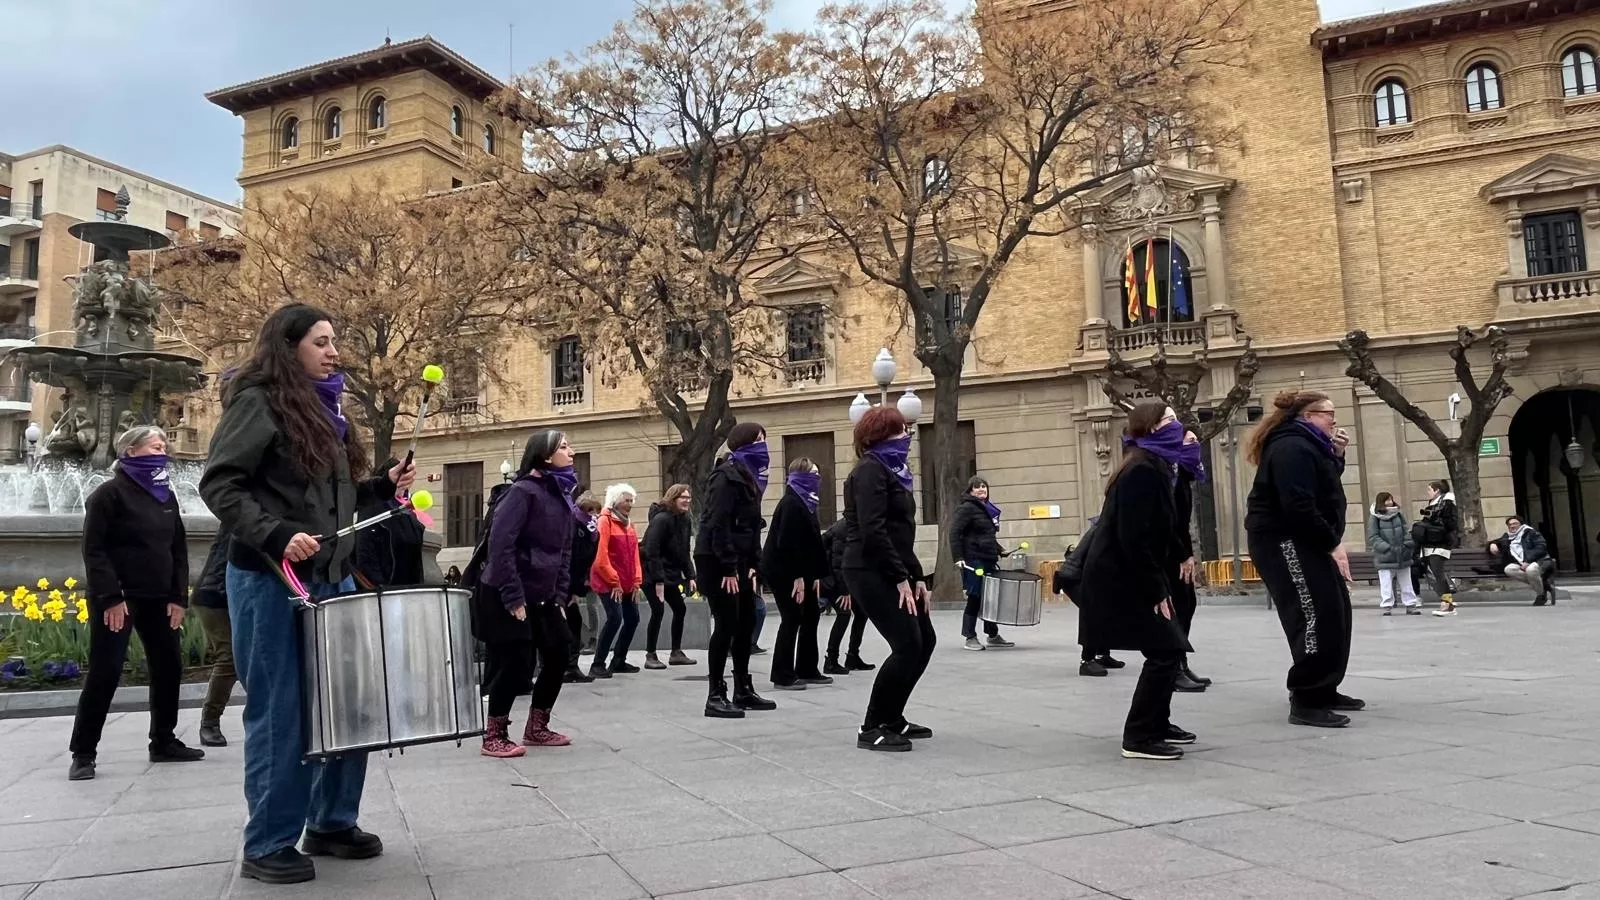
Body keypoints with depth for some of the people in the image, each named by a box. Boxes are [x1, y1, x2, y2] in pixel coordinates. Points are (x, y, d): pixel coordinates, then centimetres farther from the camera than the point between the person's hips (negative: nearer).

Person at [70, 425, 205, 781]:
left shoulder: (166, 496, 13)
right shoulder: (109, 493, -6)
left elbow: (179, 549, 13)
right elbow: (94, 550, -12)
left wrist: (179, 597, 4)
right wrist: (110, 597, -19)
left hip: (158, 599, 7)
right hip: (117, 600, -7)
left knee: (168, 667, 8)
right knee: (105, 673, -5)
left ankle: (164, 742, 19)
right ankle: (83, 753, 6)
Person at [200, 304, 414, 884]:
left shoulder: (323, 410, 18)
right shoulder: (257, 401, -6)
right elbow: (219, 485, -15)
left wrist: (383, 487, 8)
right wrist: (277, 536, -26)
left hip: (333, 577, 8)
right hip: (271, 580, -8)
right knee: (280, 713, -1)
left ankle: (332, 824, 24)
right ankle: (268, 846, 12)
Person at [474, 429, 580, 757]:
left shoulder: (562, 497, 10)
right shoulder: (523, 491, -16)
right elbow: (500, 545, -22)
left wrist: (560, 597, 7)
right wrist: (514, 598, -23)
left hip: (542, 597, 8)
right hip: (507, 598, -8)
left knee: (557, 658, 8)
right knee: (516, 664, -6)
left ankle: (536, 728, 25)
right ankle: (493, 737, 10)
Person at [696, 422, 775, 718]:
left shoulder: (749, 477, 16)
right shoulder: (726, 476, -14)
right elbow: (717, 525, -21)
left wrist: (752, 564, 9)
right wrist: (728, 569, -22)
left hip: (737, 560, 10)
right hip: (716, 561, -10)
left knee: (746, 621, 11)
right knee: (726, 624, -8)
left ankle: (744, 690, 20)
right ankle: (715, 696, -1)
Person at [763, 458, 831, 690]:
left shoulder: (805, 503, 13)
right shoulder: (791, 504, -17)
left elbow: (812, 541, 13)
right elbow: (786, 543, -24)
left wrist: (815, 574, 9)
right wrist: (798, 576, -24)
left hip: (797, 571, 10)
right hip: (781, 570, -10)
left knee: (811, 614, 13)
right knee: (792, 618, -8)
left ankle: (807, 670, 22)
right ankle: (783, 676, 0)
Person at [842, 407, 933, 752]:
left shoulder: (890, 470, 19)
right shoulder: (870, 470, -11)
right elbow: (872, 530, -21)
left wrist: (917, 576, 12)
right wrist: (901, 578, -20)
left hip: (890, 571, 10)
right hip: (871, 572, -10)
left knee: (924, 641, 12)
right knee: (908, 645, -13)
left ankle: (892, 719, 22)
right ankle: (872, 728, -2)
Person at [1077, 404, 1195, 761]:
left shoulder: (1152, 467, 15)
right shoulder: (1143, 470, -18)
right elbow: (1132, 538, -24)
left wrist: (1160, 586, 10)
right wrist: (1157, 591, -18)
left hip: (1126, 578, 10)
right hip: (1119, 580, -10)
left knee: (1170, 648, 15)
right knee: (1165, 651, -9)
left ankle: (1156, 724, 28)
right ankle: (1138, 738, -3)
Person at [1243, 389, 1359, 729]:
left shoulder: (1307, 445, 17)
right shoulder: (1292, 448, -17)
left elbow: (1324, 486, 23)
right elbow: (1299, 507, -25)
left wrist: (1337, 455, 9)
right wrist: (1334, 543, -19)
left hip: (1302, 542, 11)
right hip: (1283, 542, -11)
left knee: (1336, 613, 14)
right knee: (1314, 616, -13)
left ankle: (1323, 690, 24)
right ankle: (1305, 703, -10)